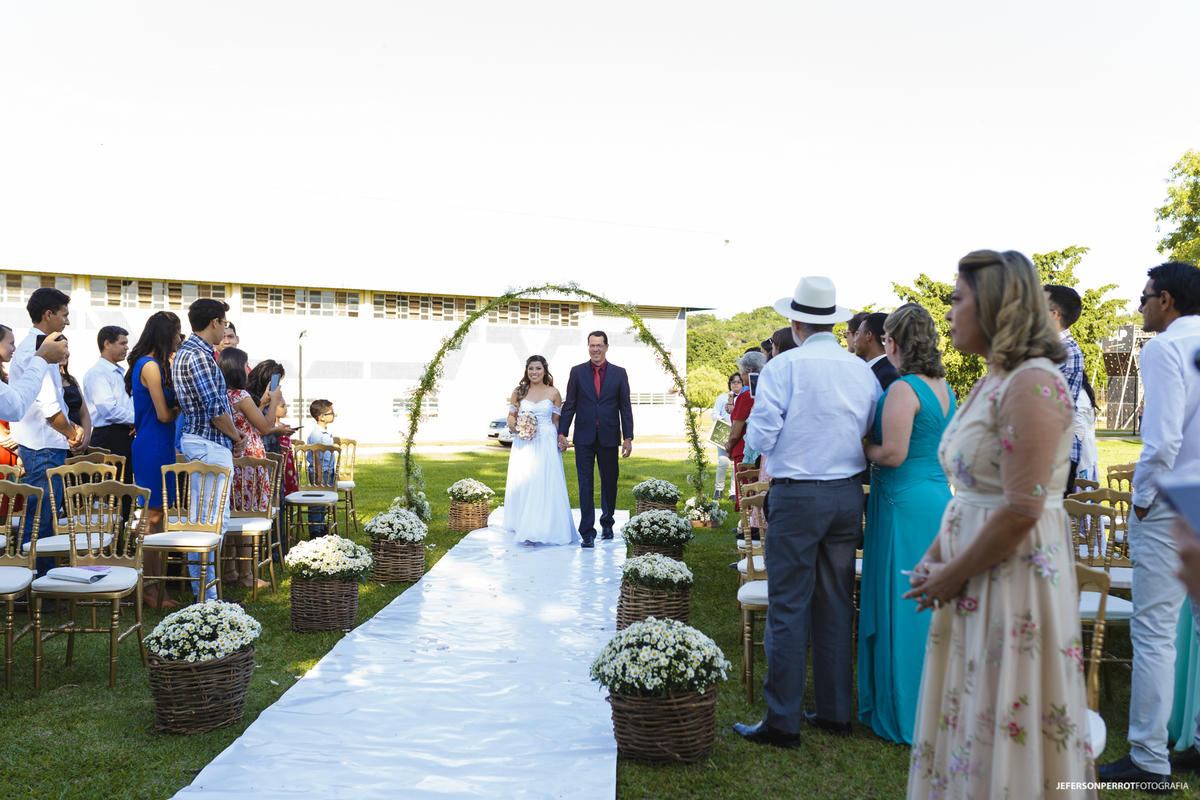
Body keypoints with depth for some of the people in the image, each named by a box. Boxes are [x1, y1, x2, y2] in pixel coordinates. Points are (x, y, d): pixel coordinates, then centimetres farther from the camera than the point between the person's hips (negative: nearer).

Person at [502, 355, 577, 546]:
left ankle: (541, 530, 3)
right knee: (522, 484, -1)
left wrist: (561, 441, -1)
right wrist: (517, 429, -10)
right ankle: (524, 528, 9)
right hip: (523, 444, 1)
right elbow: (511, 416, 9)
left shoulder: (553, 393, 5)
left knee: (545, 485, -5)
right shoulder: (518, 392, 7)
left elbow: (557, 421, 7)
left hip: (546, 444, -1)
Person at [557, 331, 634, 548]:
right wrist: (562, 432, -2)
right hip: (584, 437, -1)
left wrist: (628, 437, -2)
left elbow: (625, 407, 3)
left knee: (609, 482, 10)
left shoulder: (619, 373, 4)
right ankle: (587, 532, 3)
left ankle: (607, 524, 29)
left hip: (609, 437, 1)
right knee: (585, 484, -2)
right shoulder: (577, 372, 4)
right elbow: (569, 404, 4)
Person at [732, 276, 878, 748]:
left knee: (788, 608, 0)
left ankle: (783, 722, 5)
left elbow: (760, 438, -13)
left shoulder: (784, 367, -10)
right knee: (837, 604, 13)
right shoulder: (863, 372, 3)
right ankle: (835, 712, 22)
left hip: (797, 496, -5)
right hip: (848, 495, 5)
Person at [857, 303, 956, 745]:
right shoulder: (944, 387, 10)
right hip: (940, 498, 9)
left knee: (900, 608, 2)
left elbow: (892, 455, -22)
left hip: (905, 505, -9)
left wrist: (862, 446, -3)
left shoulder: (902, 390, -17)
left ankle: (903, 715, 13)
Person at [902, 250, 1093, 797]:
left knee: (1005, 733, 4)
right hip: (972, 577, 9)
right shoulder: (990, 382, 12)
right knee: (965, 720, 18)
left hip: (1016, 573, -9)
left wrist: (954, 575, -13)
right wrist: (935, 556, 6)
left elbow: (1021, 510, -22)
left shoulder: (1032, 384, -18)